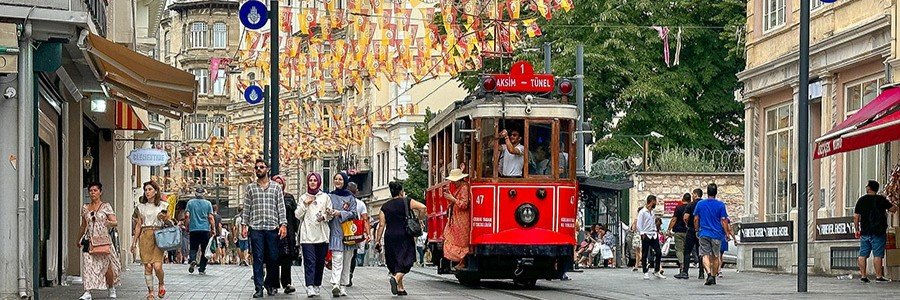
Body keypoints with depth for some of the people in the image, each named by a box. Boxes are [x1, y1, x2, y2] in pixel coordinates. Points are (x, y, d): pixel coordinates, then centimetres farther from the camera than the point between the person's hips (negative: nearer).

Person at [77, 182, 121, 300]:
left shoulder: (106, 206, 2)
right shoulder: (85, 208, 12)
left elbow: (115, 223, -2)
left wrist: (106, 222, -23)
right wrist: (79, 240, 26)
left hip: (103, 239, -2)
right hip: (89, 240, 2)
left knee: (106, 265, -1)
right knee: (88, 265, -10)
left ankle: (111, 288, 24)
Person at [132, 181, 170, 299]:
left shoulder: (163, 205, 5)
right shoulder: (141, 206, 11)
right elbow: (139, 224, 14)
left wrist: (164, 218, -13)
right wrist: (134, 241, 12)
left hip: (158, 236, -2)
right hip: (145, 236, 2)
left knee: (157, 266, -13)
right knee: (147, 266, -2)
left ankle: (162, 284, 15)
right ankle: (150, 292, 4)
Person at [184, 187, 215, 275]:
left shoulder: (190, 202, 2)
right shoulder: (208, 203, 1)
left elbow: (187, 215, -2)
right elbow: (210, 217, -2)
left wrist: (187, 225, 11)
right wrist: (213, 228, 5)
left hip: (194, 229, 0)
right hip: (205, 229, 0)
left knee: (193, 248, 9)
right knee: (204, 250, 7)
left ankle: (192, 259, -20)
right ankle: (202, 269, 6)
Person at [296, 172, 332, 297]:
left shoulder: (325, 197, 11)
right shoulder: (303, 197, 12)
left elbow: (330, 214, 9)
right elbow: (297, 215, 7)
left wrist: (324, 217, -11)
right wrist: (305, 204, -4)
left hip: (322, 234, 1)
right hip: (307, 234, -1)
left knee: (320, 262, 3)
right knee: (309, 261, -12)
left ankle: (317, 286, 14)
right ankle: (309, 287, -21)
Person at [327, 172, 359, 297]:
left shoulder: (350, 197, 9)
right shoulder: (330, 196, 11)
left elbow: (353, 213, -2)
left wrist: (340, 213, -18)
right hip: (335, 232, -1)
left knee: (347, 260, 3)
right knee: (337, 259, -15)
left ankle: (343, 286, 9)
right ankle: (335, 285, -27)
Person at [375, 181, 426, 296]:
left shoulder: (385, 206, 6)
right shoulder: (407, 202, 0)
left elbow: (382, 225, 2)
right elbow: (423, 207, -11)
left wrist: (378, 241, 4)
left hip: (390, 237, 3)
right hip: (405, 236, -3)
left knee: (394, 262, 13)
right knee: (405, 261, -1)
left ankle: (400, 288, 15)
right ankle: (396, 278, -27)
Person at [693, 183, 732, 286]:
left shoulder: (700, 204, 1)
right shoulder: (720, 205, -5)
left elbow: (696, 219, 6)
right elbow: (723, 221, -6)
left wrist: (697, 231, 18)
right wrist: (727, 233, 2)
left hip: (704, 234, 0)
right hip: (717, 234, 0)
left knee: (705, 255, -1)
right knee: (715, 256, 13)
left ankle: (709, 273, -24)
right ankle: (713, 276, 19)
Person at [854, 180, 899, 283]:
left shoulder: (861, 200, 4)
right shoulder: (881, 199, -5)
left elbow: (856, 216, 5)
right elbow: (894, 209, -1)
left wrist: (857, 230, 13)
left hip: (865, 232, 3)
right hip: (878, 232, -3)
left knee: (863, 255, 8)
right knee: (878, 255, -3)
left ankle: (863, 275, 6)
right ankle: (879, 276, -4)